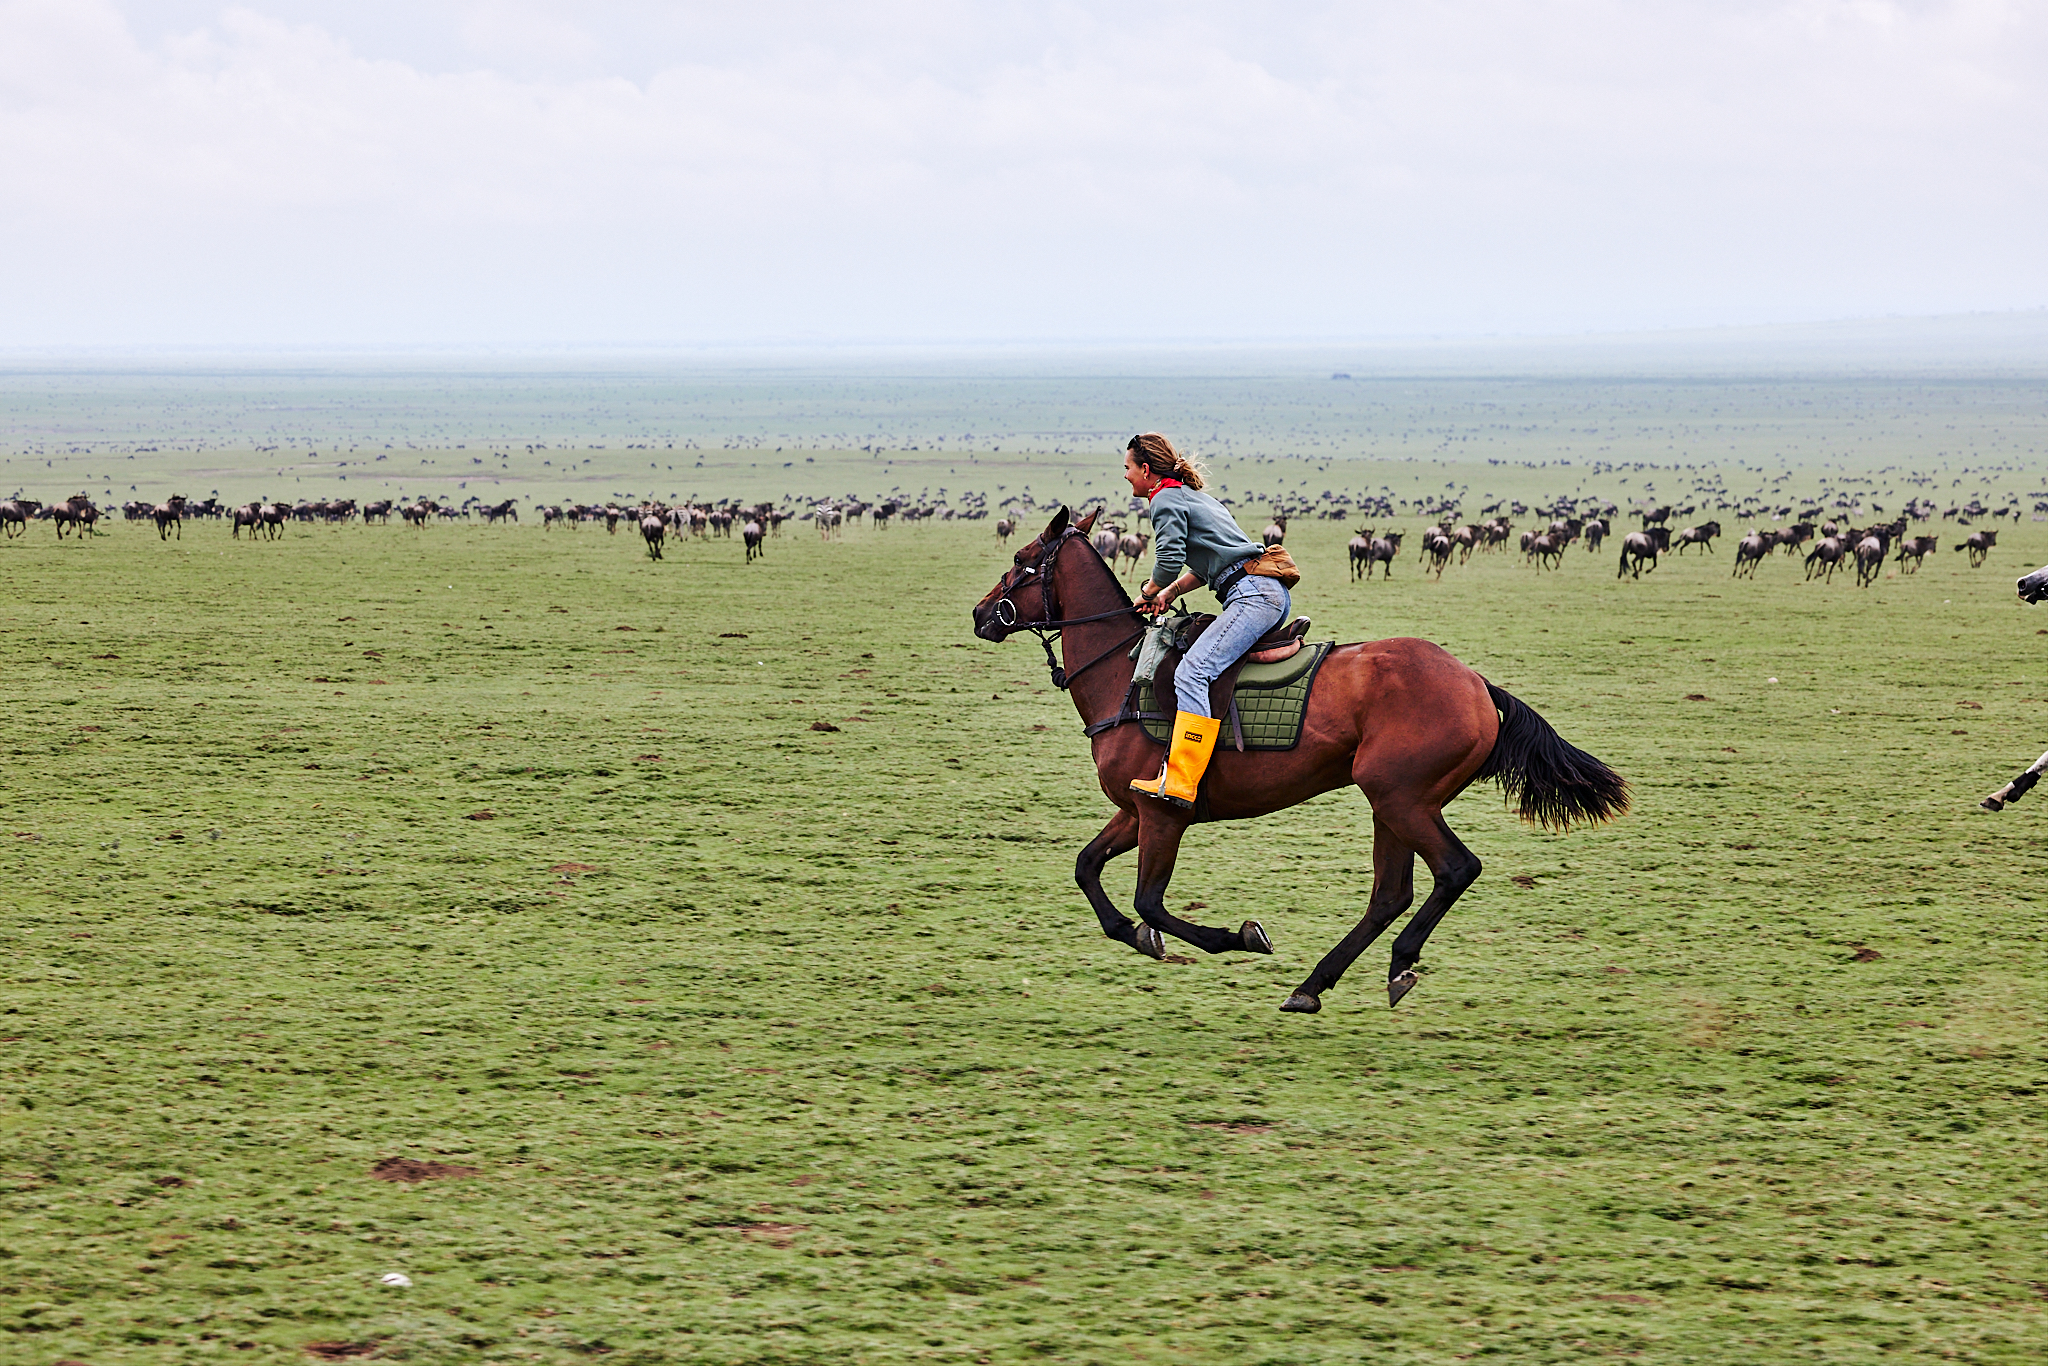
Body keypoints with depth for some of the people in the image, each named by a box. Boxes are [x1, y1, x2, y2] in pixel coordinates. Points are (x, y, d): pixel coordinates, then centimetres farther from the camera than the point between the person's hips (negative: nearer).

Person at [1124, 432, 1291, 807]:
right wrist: (1168, 594, 19)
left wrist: (1148, 592, 5)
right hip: (1272, 593, 10)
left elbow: (1170, 560, -15)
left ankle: (1180, 781, -34)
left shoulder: (1166, 500, -1)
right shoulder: (1194, 497, 28)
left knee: (1192, 673, -22)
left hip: (1253, 595, -10)